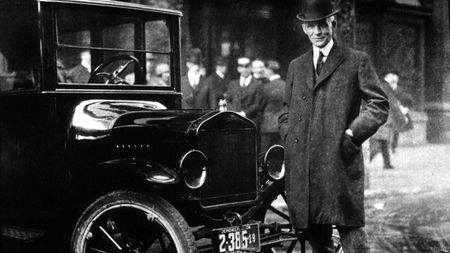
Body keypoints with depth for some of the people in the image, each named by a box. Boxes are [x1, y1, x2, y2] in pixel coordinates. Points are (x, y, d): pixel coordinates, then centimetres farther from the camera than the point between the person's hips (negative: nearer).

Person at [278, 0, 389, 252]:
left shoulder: (357, 60, 5)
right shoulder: (296, 66, 19)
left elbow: (380, 105, 0)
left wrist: (351, 134, -9)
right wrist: (291, 139, 8)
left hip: (341, 163, -4)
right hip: (302, 169, 5)